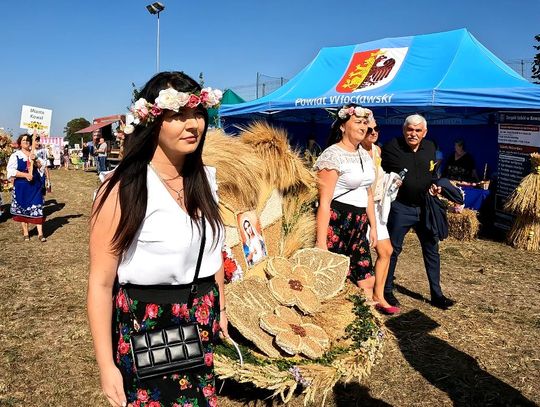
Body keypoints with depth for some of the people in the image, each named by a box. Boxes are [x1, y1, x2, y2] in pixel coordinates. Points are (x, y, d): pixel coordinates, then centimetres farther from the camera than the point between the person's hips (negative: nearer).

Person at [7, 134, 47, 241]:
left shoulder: (34, 154, 9)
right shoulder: (15, 155, -2)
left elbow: (42, 166, 2)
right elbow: (11, 171, -11)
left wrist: (35, 159, -15)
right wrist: (25, 175, -19)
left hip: (35, 185, 2)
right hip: (21, 186, -2)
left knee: (37, 208, -2)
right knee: (22, 209, 6)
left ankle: (40, 233, -1)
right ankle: (25, 233, 18)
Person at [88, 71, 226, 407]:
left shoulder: (205, 179, 0)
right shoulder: (123, 189, -19)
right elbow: (101, 283, -17)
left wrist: (221, 307, 17)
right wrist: (107, 366, -16)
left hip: (201, 329, 6)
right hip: (145, 330, -5)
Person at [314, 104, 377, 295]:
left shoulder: (365, 155, 15)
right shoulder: (332, 155, -11)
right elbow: (324, 202, -17)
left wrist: (373, 227, 21)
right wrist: (321, 242, -20)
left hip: (359, 226, 8)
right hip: (335, 224, -8)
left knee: (367, 282, 8)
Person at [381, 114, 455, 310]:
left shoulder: (430, 147, 5)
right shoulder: (392, 147, -11)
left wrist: (434, 185, 2)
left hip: (424, 206, 5)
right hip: (400, 207, -5)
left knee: (432, 249, 11)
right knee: (393, 249, 5)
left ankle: (436, 294, 24)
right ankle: (387, 291, 21)